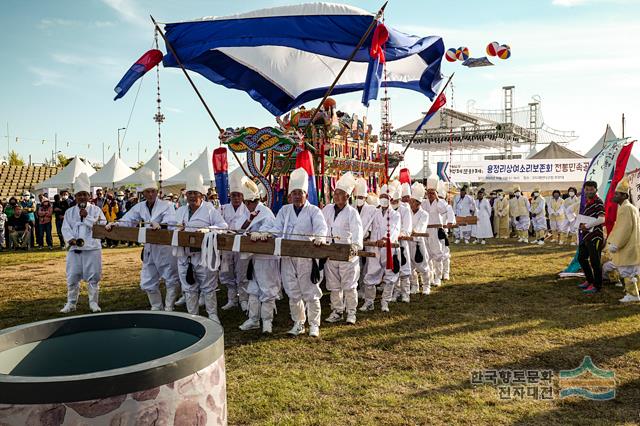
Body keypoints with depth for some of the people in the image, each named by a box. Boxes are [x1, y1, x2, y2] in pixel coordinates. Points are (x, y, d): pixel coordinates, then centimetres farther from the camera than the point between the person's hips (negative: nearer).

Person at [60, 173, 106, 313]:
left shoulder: (96, 210, 4)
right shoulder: (69, 212, 11)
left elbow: (102, 226, -8)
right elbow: (65, 228, 2)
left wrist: (87, 216, -13)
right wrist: (71, 239, -16)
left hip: (92, 248, -2)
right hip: (74, 249, 2)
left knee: (93, 277, 2)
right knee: (72, 277, 7)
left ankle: (93, 302, 14)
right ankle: (71, 303, 19)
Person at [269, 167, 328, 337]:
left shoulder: (313, 210, 1)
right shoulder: (285, 210, 14)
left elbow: (321, 226, -16)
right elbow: (276, 229, 7)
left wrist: (319, 237, -38)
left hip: (307, 257, -4)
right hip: (287, 257, 4)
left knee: (310, 293, 0)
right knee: (293, 293, 11)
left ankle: (314, 325, 13)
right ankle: (298, 324, 23)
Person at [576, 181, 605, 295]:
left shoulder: (598, 203, -14)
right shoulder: (586, 202, 13)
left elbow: (601, 219, -25)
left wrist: (587, 225, -19)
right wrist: (581, 223, 7)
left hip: (595, 236, -10)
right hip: (585, 235, 10)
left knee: (595, 262, -2)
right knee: (582, 258, 19)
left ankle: (596, 285, 9)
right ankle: (589, 280, 34)